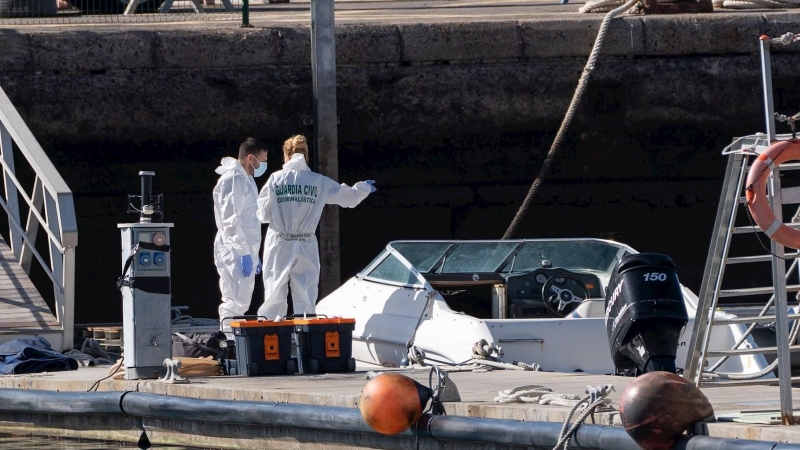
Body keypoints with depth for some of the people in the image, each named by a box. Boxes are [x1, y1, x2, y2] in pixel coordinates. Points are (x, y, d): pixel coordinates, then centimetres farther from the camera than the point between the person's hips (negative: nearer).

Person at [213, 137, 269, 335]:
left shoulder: (246, 179, 20)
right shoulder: (233, 180, -13)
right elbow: (230, 221, -20)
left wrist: (254, 254, 23)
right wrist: (244, 253, -22)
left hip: (245, 251, 10)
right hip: (234, 252, -10)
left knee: (239, 304, 11)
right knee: (235, 303, -13)